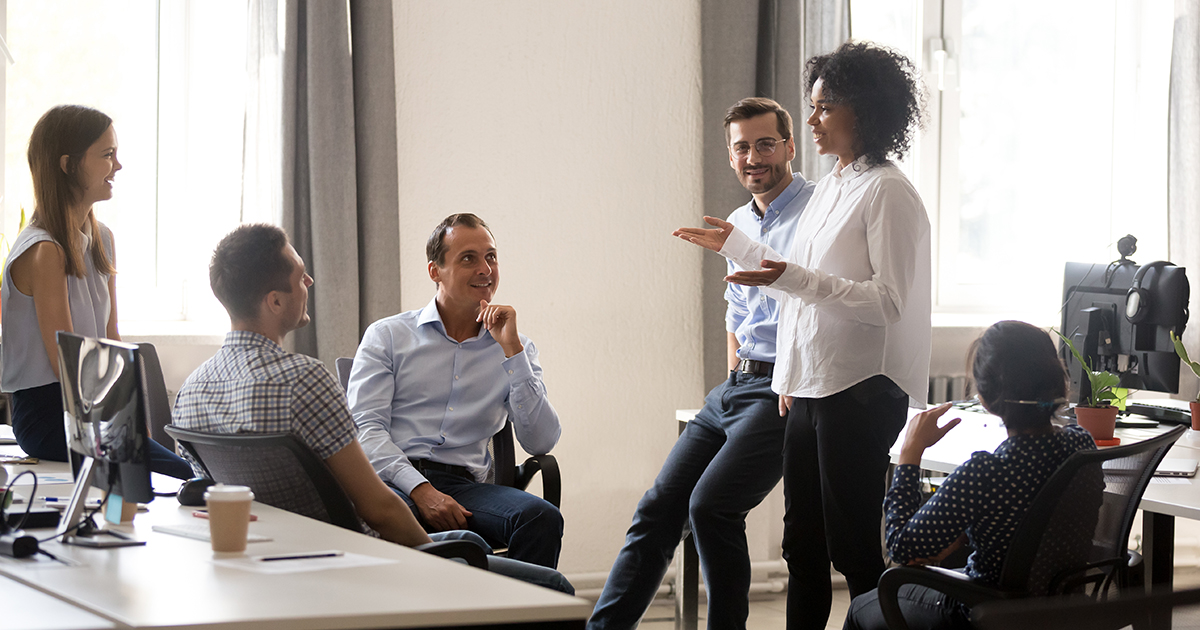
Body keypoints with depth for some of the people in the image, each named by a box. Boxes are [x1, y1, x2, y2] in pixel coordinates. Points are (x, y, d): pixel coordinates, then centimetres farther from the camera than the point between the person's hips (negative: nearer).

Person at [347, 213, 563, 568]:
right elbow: (365, 428, 0)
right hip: (394, 483, -2)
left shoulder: (515, 350, 20)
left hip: (464, 485, 2)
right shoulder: (387, 336, 14)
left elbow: (541, 442, 5)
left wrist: (511, 349, 0)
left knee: (542, 518, -31)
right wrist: (420, 490, -17)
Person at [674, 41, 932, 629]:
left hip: (860, 390, -9)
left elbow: (887, 301, -19)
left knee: (853, 548, -5)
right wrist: (737, 245, 31)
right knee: (801, 544, 12)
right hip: (810, 388, 9)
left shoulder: (888, 193, -12)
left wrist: (793, 278, -26)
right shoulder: (828, 187, 15)